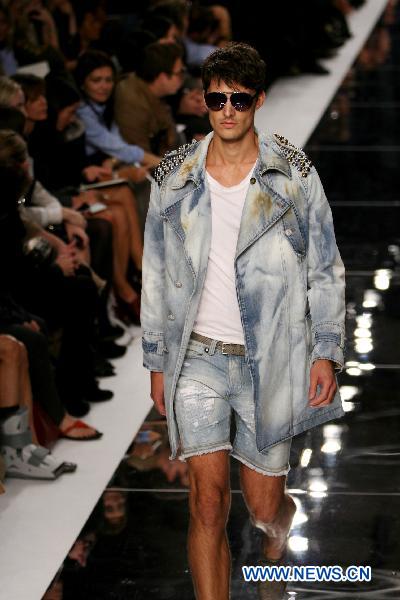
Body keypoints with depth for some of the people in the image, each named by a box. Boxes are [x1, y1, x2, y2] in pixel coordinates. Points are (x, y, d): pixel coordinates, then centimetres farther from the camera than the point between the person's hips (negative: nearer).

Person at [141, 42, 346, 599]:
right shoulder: (173, 179, 1)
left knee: (263, 505, 10)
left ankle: (281, 515, 48)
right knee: (208, 500, -9)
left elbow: (325, 269, 2)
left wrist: (327, 351, -3)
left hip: (269, 359, 0)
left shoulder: (295, 175, -3)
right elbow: (156, 275, 9)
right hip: (198, 358, 1)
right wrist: (157, 362, 8)